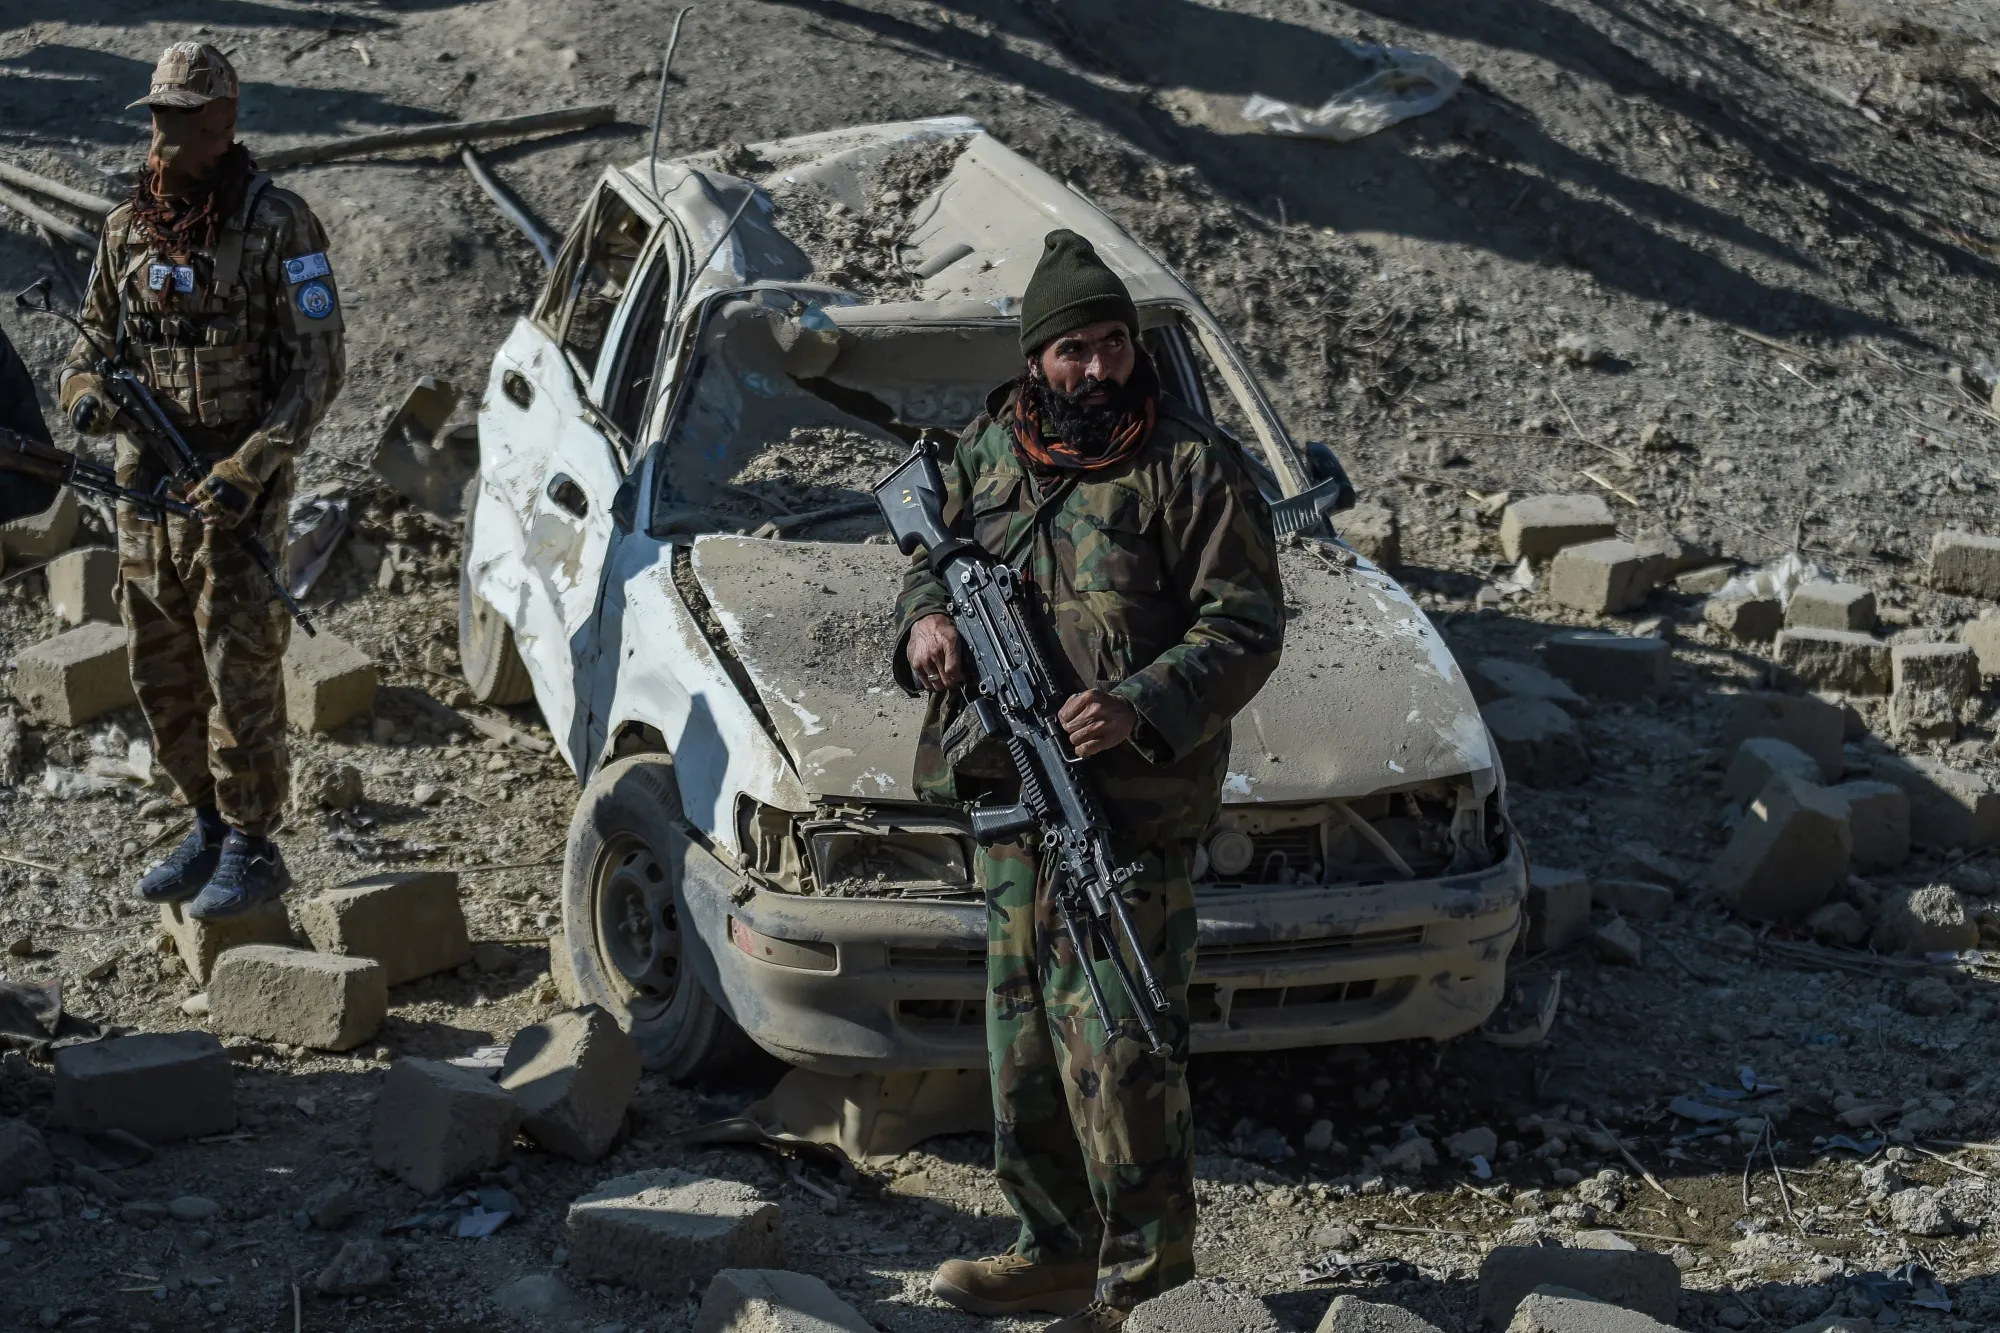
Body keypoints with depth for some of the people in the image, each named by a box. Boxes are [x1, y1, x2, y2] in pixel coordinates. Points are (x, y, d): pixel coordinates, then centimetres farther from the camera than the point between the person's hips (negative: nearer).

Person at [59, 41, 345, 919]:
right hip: (145, 482, 6)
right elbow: (97, 339, 16)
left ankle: (252, 850, 9)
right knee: (161, 677, 12)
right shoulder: (128, 229, 7)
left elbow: (318, 365, -12)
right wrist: (87, 393, -8)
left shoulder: (277, 226, -11)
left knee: (240, 672, -2)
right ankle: (210, 826, 27)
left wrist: (253, 465, -21)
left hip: (236, 486, -6)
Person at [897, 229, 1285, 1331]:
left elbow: (1245, 626, -10)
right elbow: (932, 556, 24)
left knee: (1117, 1044, -8)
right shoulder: (988, 450, 10)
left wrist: (1142, 706, -24)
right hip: (1009, 791, 7)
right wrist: (924, 618, 0)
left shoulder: (1192, 464, -8)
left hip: (1133, 806, -7)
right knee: (1023, 1035, 14)